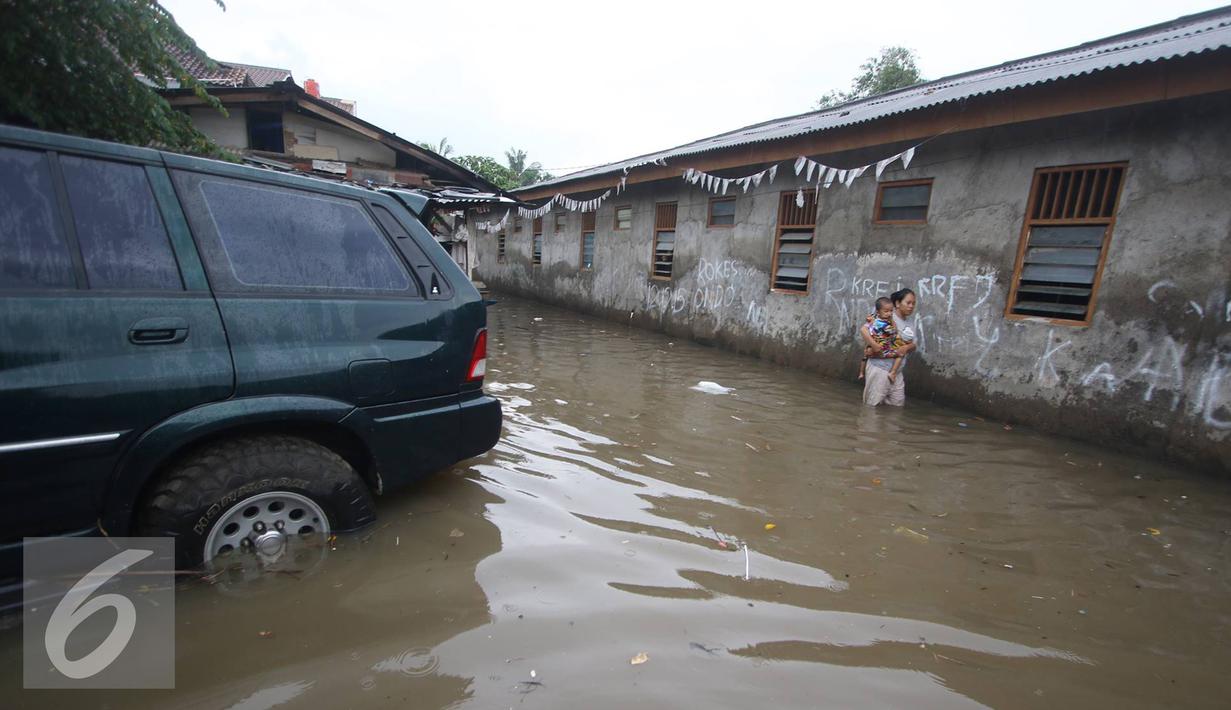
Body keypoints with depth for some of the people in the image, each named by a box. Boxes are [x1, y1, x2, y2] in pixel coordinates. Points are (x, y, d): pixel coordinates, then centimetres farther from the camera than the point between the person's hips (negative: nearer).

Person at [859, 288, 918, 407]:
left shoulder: (909, 326, 12)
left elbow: (913, 346, 11)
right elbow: (863, 329, -20)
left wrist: (907, 347, -12)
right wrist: (874, 345, -30)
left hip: (897, 371, 8)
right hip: (880, 368, -8)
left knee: (898, 403, 14)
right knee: (873, 404, -2)